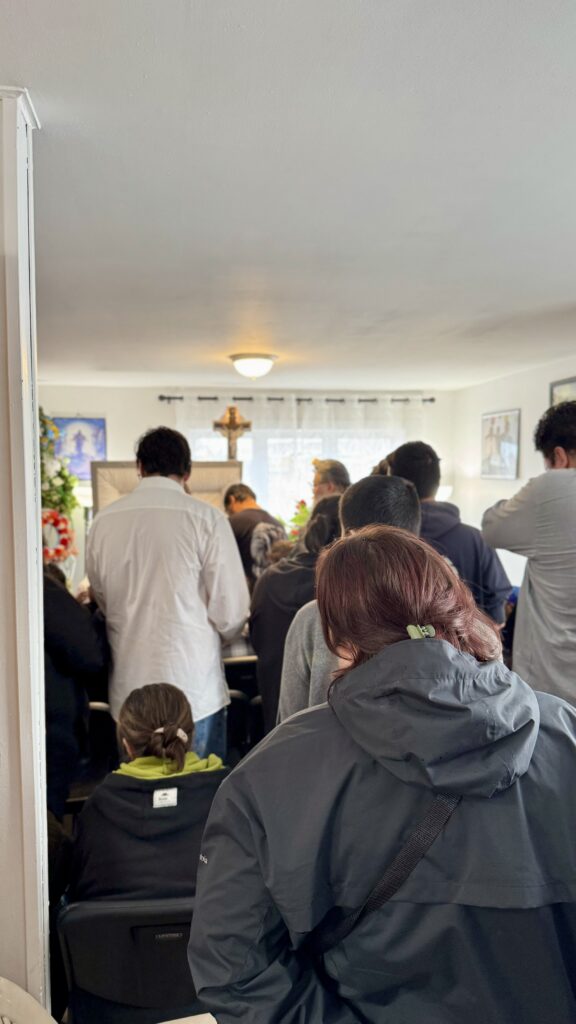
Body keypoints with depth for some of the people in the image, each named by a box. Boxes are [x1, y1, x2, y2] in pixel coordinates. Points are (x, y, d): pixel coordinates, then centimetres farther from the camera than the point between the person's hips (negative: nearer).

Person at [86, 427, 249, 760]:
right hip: (195, 690, -4)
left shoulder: (104, 521, 0)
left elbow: (101, 599, 9)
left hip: (128, 692, 4)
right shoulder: (205, 518, -11)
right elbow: (231, 612, -10)